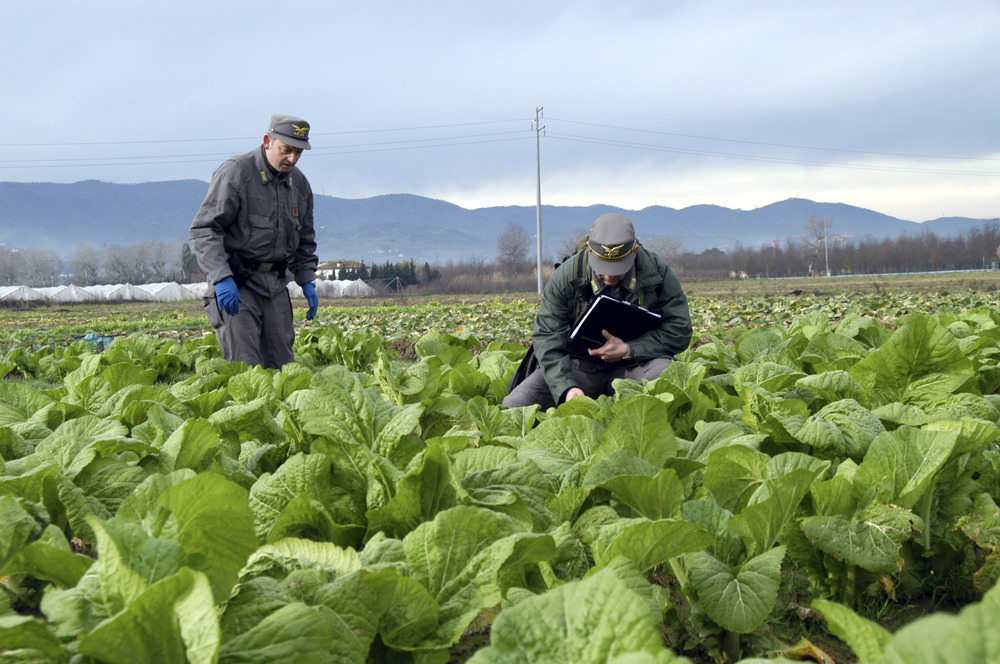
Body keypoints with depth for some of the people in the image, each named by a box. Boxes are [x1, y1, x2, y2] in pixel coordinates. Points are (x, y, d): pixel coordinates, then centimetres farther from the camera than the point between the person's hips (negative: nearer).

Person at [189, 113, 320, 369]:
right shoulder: (235, 172, -10)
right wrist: (221, 278, -23)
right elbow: (203, 230, -14)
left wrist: (307, 281, 11)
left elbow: (304, 240, 23)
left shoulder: (299, 183, 11)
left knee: (282, 365, 5)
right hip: (236, 282, -6)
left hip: (275, 285, 6)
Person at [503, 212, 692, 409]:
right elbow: (547, 337, -10)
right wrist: (567, 388, -26)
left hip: (634, 367, -1)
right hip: (580, 365, 1)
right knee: (514, 405, -21)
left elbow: (680, 329, -5)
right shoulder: (566, 276, -10)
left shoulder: (657, 273, -8)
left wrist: (629, 350, -18)